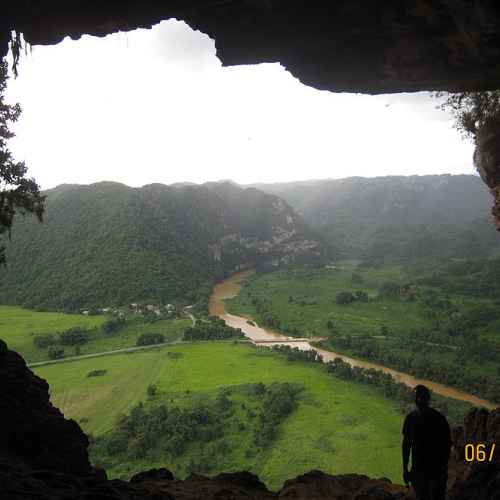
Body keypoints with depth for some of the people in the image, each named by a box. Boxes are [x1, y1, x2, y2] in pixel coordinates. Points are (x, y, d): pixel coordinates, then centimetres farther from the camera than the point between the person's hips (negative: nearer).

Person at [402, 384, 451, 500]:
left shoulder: (439, 418, -13)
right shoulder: (410, 418, -3)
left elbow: (447, 444, -7)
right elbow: (406, 444, 5)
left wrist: (444, 469, -10)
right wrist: (405, 469, 6)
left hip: (436, 469, -3)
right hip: (418, 469, 3)